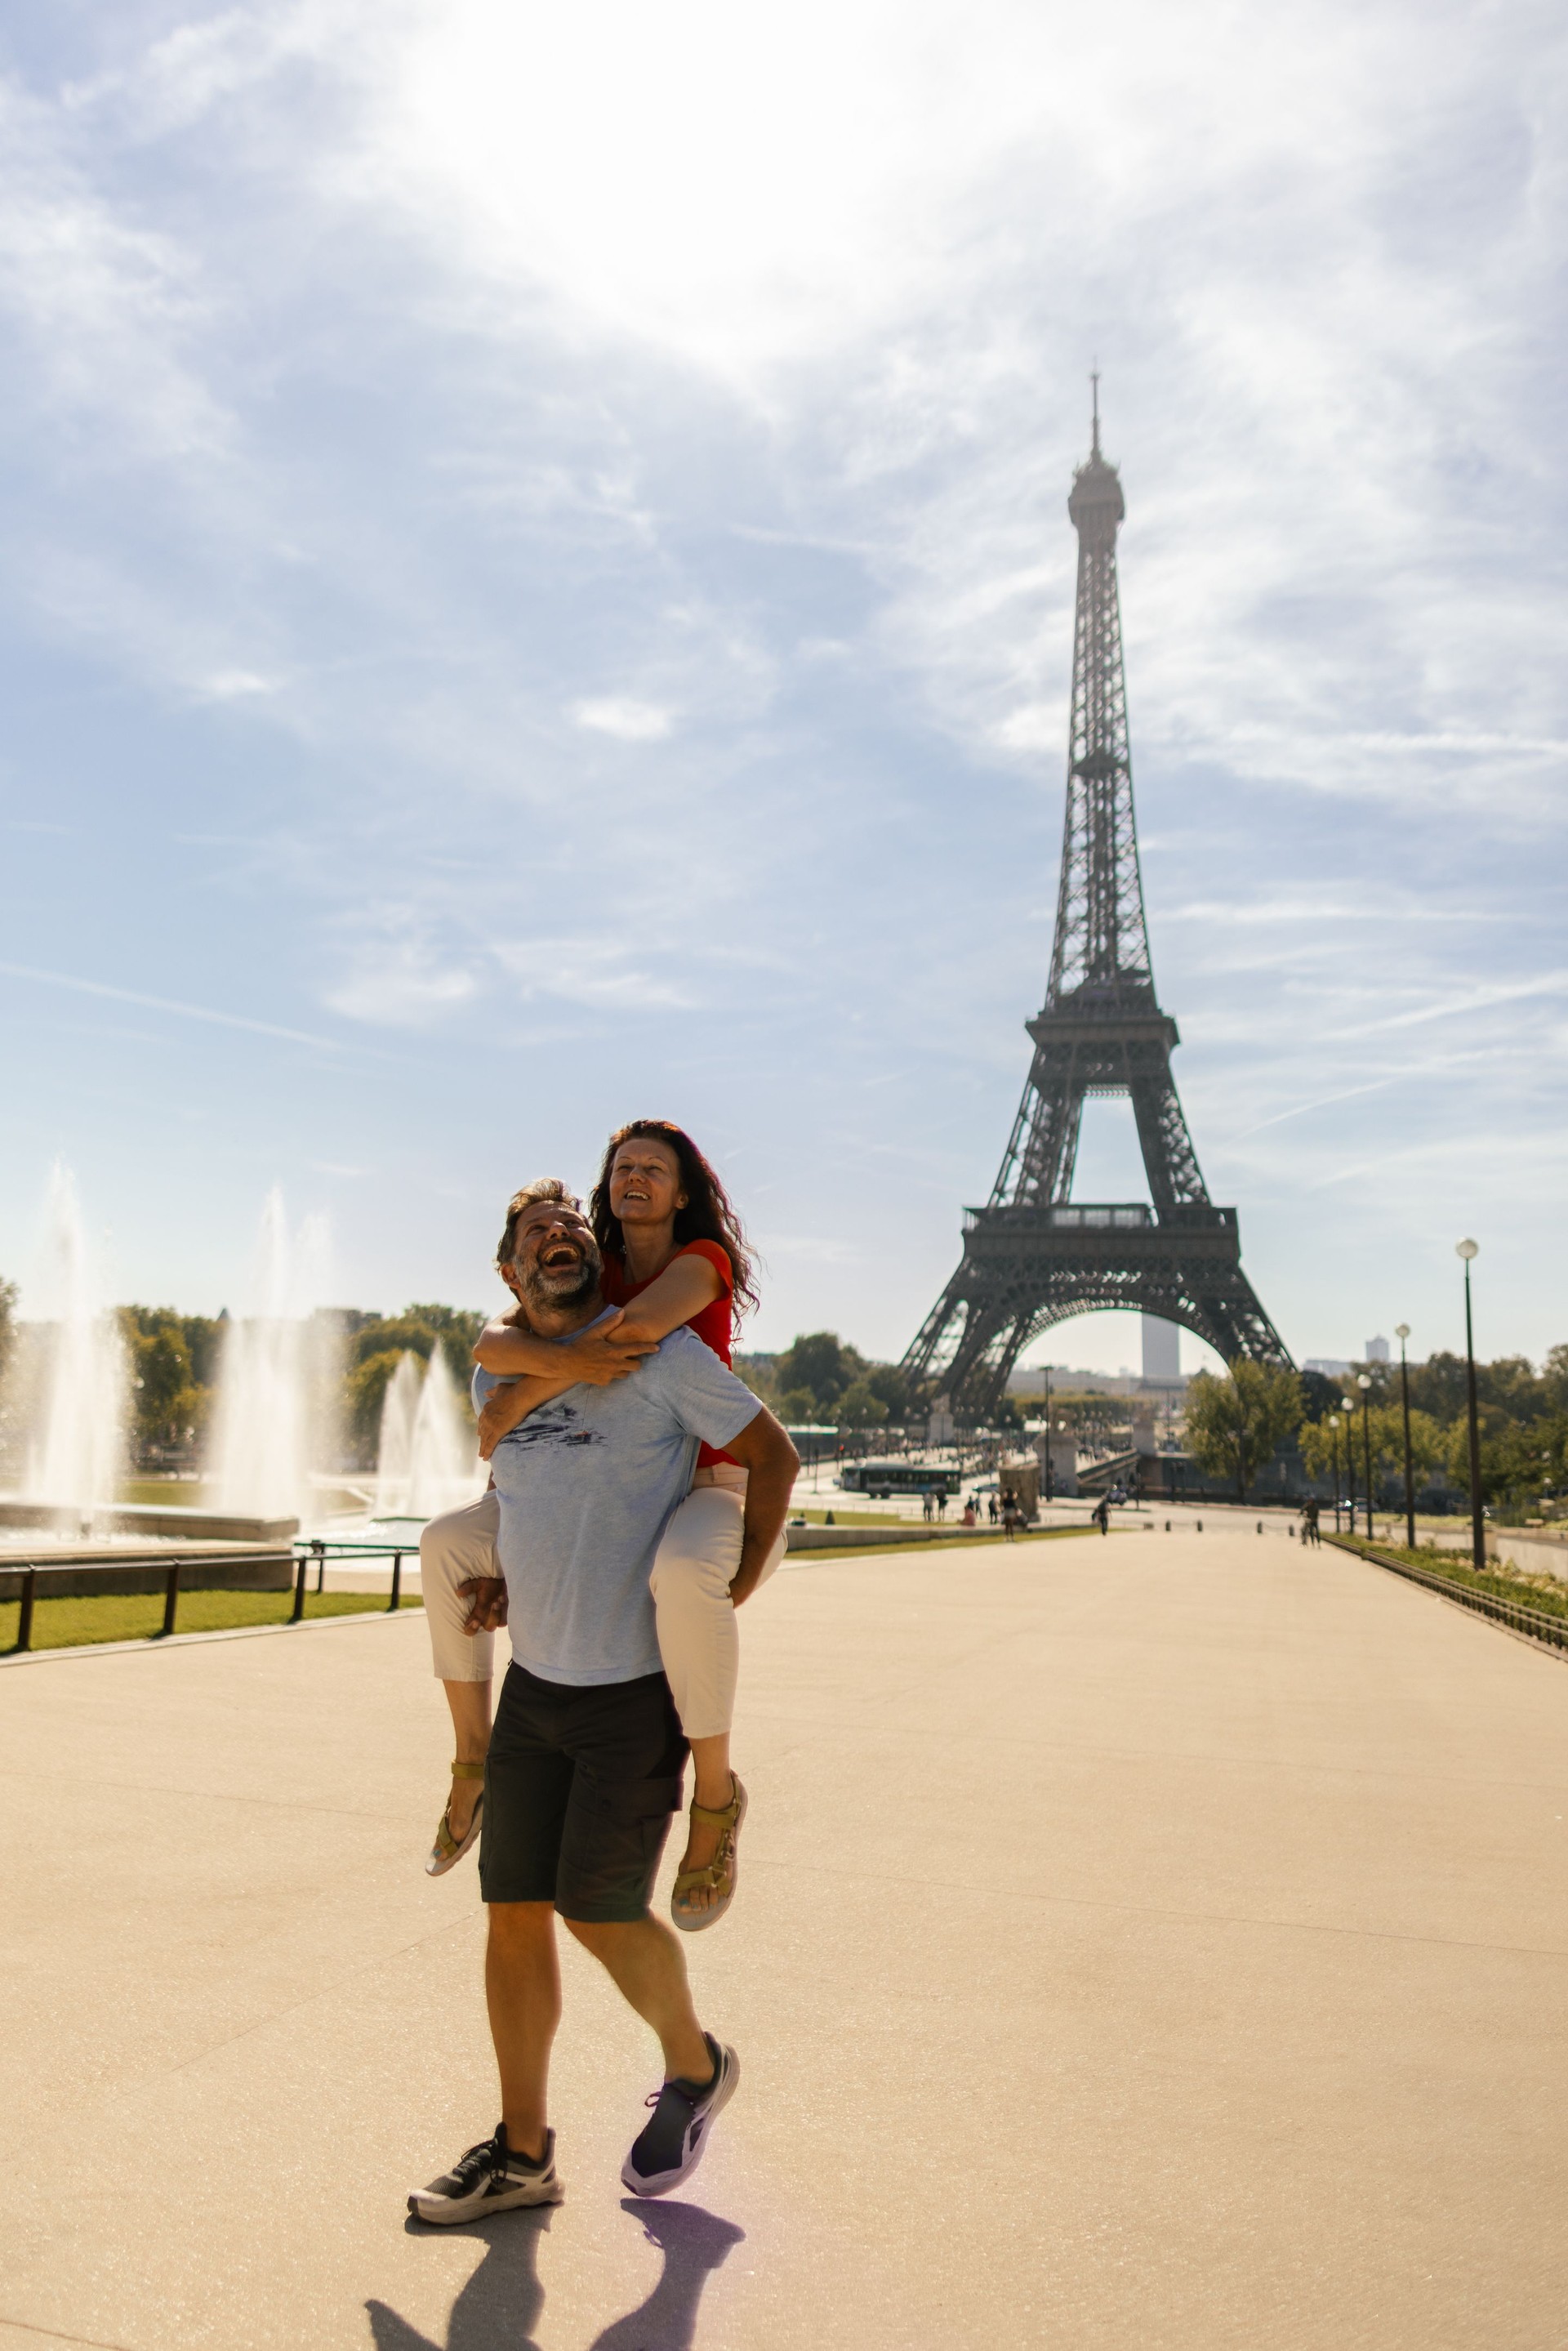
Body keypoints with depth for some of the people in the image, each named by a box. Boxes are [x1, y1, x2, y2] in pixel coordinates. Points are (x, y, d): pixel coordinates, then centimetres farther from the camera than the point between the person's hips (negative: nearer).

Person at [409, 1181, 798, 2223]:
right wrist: (502, 1582, 13)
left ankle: (696, 2068, 28)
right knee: (514, 1910, 8)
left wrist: (736, 1589, -6)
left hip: (641, 1683, -5)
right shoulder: (495, 1373, 6)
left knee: (600, 1909, -2)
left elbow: (773, 1455, -5)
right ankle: (523, 2152, 25)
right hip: (536, 1678, 6)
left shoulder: (659, 1352, -11)